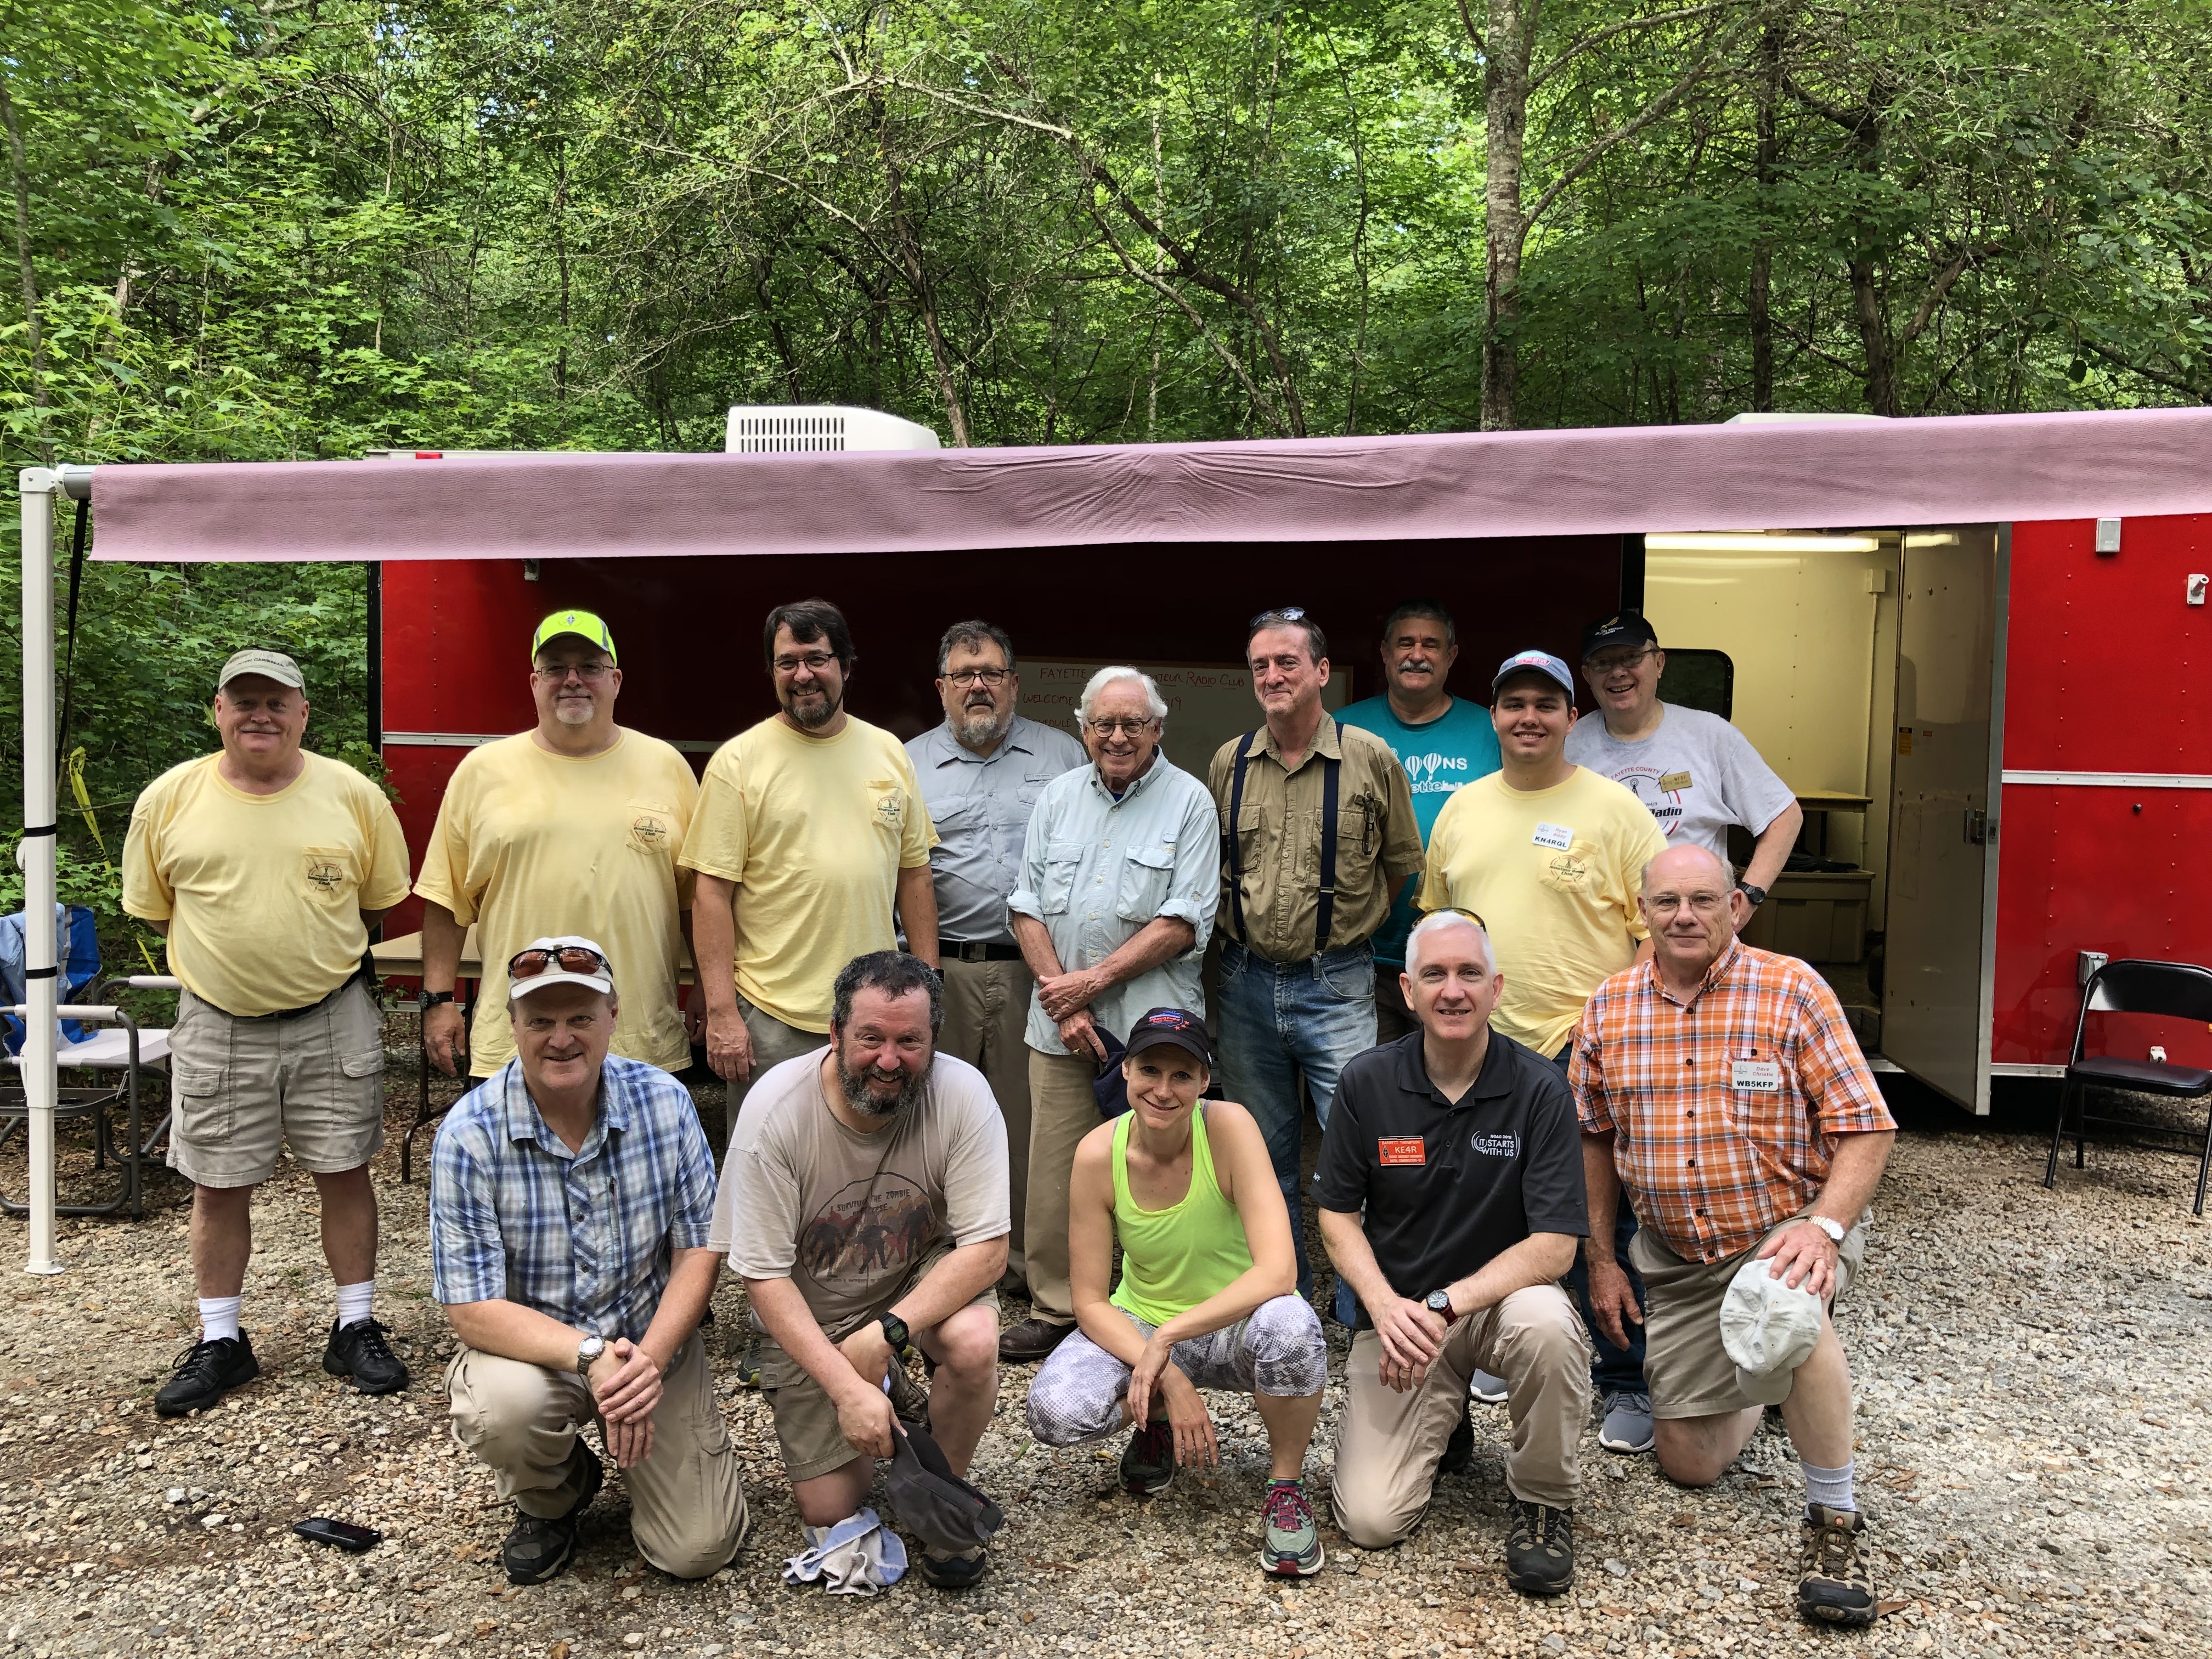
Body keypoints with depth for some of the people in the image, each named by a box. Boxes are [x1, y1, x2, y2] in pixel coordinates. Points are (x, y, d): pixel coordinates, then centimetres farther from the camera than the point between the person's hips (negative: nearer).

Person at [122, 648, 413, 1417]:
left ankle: (356, 1330, 20)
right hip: (216, 1027, 1)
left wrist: (318, 954, 7)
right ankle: (220, 1344, 24)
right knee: (218, 1187, 9)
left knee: (344, 1173, 6)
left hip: (333, 1021, -1)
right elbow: (153, 907, 9)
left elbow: (380, 899, 7)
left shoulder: (352, 793, -3)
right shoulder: (169, 798, -2)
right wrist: (230, 955, 6)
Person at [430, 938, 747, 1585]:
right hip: (531, 1344, -1)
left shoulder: (664, 1102, -12)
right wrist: (591, 1356, -32)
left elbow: (699, 1248, -7)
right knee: (500, 1409, -35)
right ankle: (552, 1497, 2)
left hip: (654, 1342, 1)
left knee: (699, 1549, -9)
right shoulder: (470, 1134, -19)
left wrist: (651, 1358, -23)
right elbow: (473, 1309, -19)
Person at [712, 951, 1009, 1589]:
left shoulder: (962, 1094, -24)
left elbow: (986, 1248, -22)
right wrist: (848, 1386, -29)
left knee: (974, 1343, -32)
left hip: (925, 1279, 0)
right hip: (807, 1310, 0)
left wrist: (887, 1332, -33)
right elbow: (764, 1276, -20)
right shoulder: (775, 1108, -25)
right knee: (829, 1507, -1)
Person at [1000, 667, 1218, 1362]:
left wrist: (1093, 980, -11)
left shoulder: (1189, 802, -1)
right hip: (1060, 1022, 4)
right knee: (1055, 1173, 7)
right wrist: (1061, 999, -5)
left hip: (1152, 1022, -4)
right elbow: (1028, 907, 8)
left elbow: (1184, 923, -9)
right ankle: (1055, 1311, 21)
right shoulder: (1058, 797, 12)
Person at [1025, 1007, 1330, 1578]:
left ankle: (1287, 1488, -7)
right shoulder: (1099, 1154, -16)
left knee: (1289, 1324, -37)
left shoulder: (1229, 1127, -22)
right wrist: (1169, 1380, -24)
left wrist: (1168, 1336, -32)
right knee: (1055, 1412, -27)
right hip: (1137, 1327, 2)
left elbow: (1278, 1272, -30)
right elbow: (1089, 1301, -11)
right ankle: (1156, 1423, 11)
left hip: (1235, 1327, -2)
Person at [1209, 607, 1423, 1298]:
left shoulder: (1371, 758, -4)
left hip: (1337, 985, -3)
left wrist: (1344, 914, 6)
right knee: (1264, 1158, 12)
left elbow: (1402, 865, 7)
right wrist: (1244, 925, 9)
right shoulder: (1229, 763, 5)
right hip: (1247, 982, 3)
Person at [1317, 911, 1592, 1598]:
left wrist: (1443, 1304, -25)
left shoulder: (1539, 1089, -11)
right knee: (1371, 1521, -13)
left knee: (1547, 1325, -38)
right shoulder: (1368, 1083, -5)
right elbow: (1338, 1213, 1)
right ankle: (1444, 1427, 22)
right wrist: (1384, 1305, -17)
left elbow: (1555, 1245, -15)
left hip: (1501, 1297, -1)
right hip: (1398, 1309, 1)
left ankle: (1543, 1503, -8)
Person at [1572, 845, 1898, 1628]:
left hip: (1788, 1228, -4)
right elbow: (1594, 1141, 8)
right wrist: (1600, 1261, 6)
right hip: (1677, 1258, 4)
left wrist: (1825, 1227, -27)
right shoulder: (1608, 1010, -1)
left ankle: (1834, 1518, -21)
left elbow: (1865, 1129, -12)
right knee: (1689, 1463, 8)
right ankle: (1756, 1388, 42)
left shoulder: (1791, 990, -12)